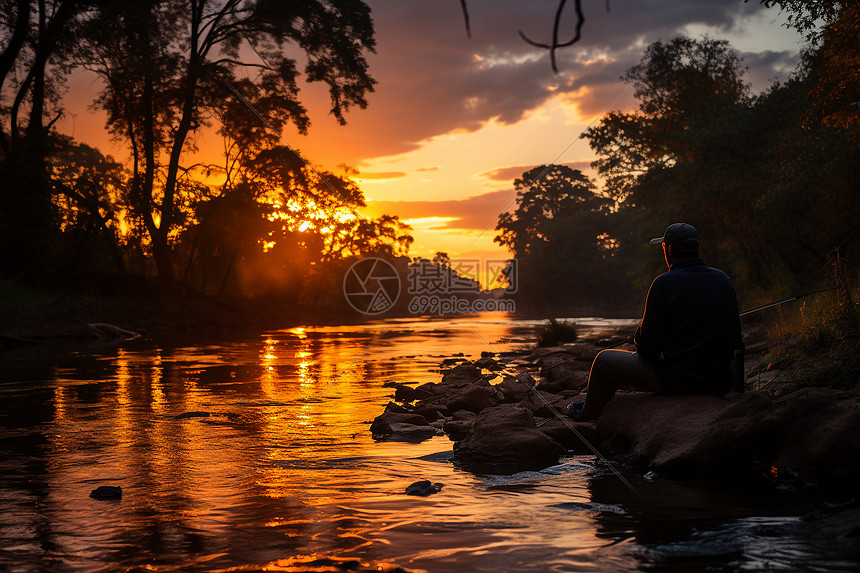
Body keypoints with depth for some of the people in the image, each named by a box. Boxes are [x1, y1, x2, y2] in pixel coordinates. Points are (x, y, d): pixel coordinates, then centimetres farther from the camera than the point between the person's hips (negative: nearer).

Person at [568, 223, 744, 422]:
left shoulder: (664, 283, -15)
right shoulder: (723, 279, 3)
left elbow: (646, 346, -14)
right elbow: (736, 337, 10)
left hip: (677, 379, -6)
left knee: (604, 360, 14)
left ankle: (589, 412, 39)